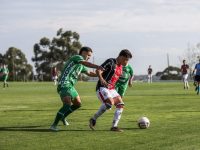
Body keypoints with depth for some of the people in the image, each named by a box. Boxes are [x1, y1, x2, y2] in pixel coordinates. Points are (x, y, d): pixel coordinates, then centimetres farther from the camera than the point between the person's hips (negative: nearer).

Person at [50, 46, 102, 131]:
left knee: (78, 104, 19)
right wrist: (97, 67, -36)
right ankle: (54, 125, -24)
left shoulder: (81, 65, 23)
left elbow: (89, 73, 32)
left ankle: (63, 117, 36)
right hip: (64, 85, -10)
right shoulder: (77, 57, -5)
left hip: (70, 86, 10)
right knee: (67, 104, -25)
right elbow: (86, 63, -24)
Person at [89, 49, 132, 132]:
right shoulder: (110, 62, -12)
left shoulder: (120, 66, 14)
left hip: (111, 89, 9)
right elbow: (98, 70, -21)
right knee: (110, 103, -29)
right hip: (102, 88, -9)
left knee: (120, 104, -4)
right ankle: (93, 119, -14)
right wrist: (102, 80, -37)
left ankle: (114, 126, -4)